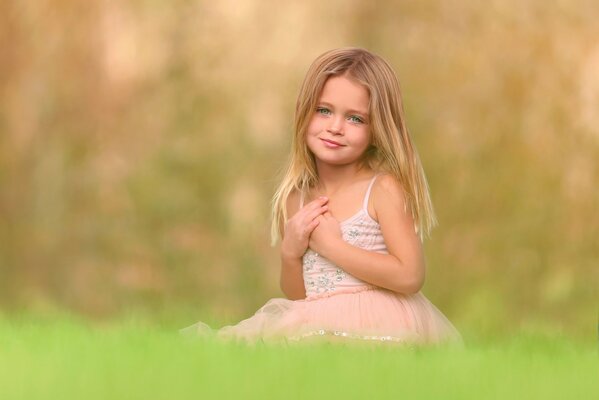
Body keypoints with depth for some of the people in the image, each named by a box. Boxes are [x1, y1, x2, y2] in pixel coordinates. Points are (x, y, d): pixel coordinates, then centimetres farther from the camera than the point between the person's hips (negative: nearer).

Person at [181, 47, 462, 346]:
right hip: (315, 327, 6)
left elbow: (409, 276, -16)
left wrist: (329, 244, -12)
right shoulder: (298, 199, 11)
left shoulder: (384, 188, -4)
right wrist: (290, 253, -3)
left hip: (374, 326, -6)